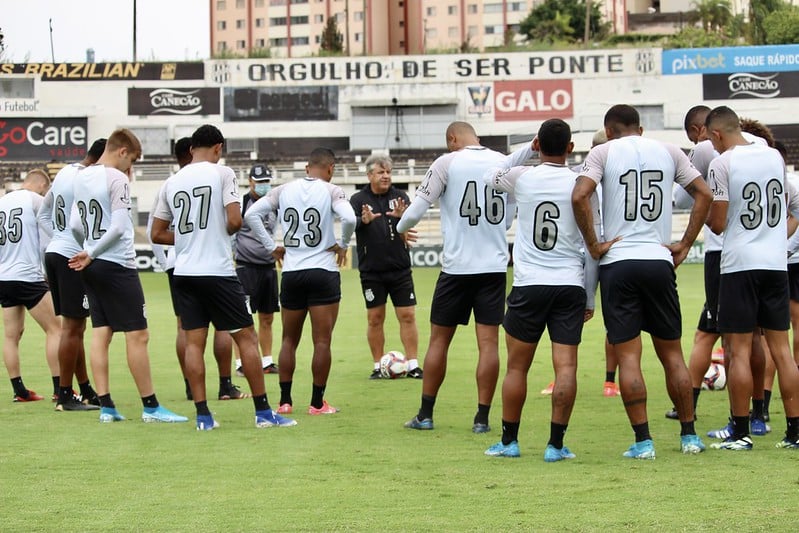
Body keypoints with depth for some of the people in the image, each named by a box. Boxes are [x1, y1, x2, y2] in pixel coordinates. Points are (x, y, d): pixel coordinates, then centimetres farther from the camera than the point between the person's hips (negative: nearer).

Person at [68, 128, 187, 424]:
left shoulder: (81, 177, 10)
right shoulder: (116, 179, -12)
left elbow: (75, 224, 13)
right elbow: (118, 227, -19)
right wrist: (91, 254, -10)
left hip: (92, 267, 8)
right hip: (117, 265, -8)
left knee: (101, 333, 7)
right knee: (137, 335, -4)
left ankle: (106, 406, 5)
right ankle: (150, 407, -1)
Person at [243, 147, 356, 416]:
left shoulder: (284, 190, 5)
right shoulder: (331, 191, -5)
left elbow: (251, 214, -1)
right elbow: (349, 218, -22)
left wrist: (272, 247, 4)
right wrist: (342, 245, -5)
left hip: (291, 273, 4)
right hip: (323, 272, -4)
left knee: (289, 340, 14)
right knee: (322, 341, 1)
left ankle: (285, 401, 13)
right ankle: (317, 403, 3)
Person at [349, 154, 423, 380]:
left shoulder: (399, 196, 3)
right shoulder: (359, 199, -1)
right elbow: (349, 223, -16)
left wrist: (402, 216, -37)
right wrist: (364, 221, -39)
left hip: (400, 268, 1)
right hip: (371, 271, -1)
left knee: (408, 316, -1)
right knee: (375, 318, 4)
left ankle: (413, 365, 3)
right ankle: (378, 367, 12)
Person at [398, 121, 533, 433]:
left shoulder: (447, 163, -6)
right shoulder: (505, 163, 6)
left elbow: (415, 211, -5)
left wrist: (401, 228, 14)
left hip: (457, 266, -2)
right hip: (495, 265, 2)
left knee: (439, 339, 8)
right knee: (489, 342, 1)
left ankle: (425, 415, 13)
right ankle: (482, 417, -1)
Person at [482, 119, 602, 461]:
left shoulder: (521, 177, -1)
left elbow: (491, 180, 24)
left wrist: (527, 151, 26)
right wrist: (590, 298, 10)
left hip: (529, 285, 0)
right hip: (571, 287, 0)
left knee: (517, 367, 10)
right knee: (566, 366, -1)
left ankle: (509, 441, 17)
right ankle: (556, 445, -3)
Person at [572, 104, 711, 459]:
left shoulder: (603, 152, 1)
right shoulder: (668, 152, 11)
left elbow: (580, 196, -14)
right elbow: (703, 194, 8)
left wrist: (593, 245, -6)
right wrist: (685, 244, 10)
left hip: (618, 262, -3)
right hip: (660, 262, 3)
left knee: (628, 356, -1)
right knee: (672, 353, 13)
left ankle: (643, 441, -4)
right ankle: (689, 436, 17)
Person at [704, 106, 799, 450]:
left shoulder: (722, 164, -9)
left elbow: (718, 224, -9)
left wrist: (702, 211, 10)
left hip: (740, 265, -5)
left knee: (739, 350, -1)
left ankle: (740, 433, 0)